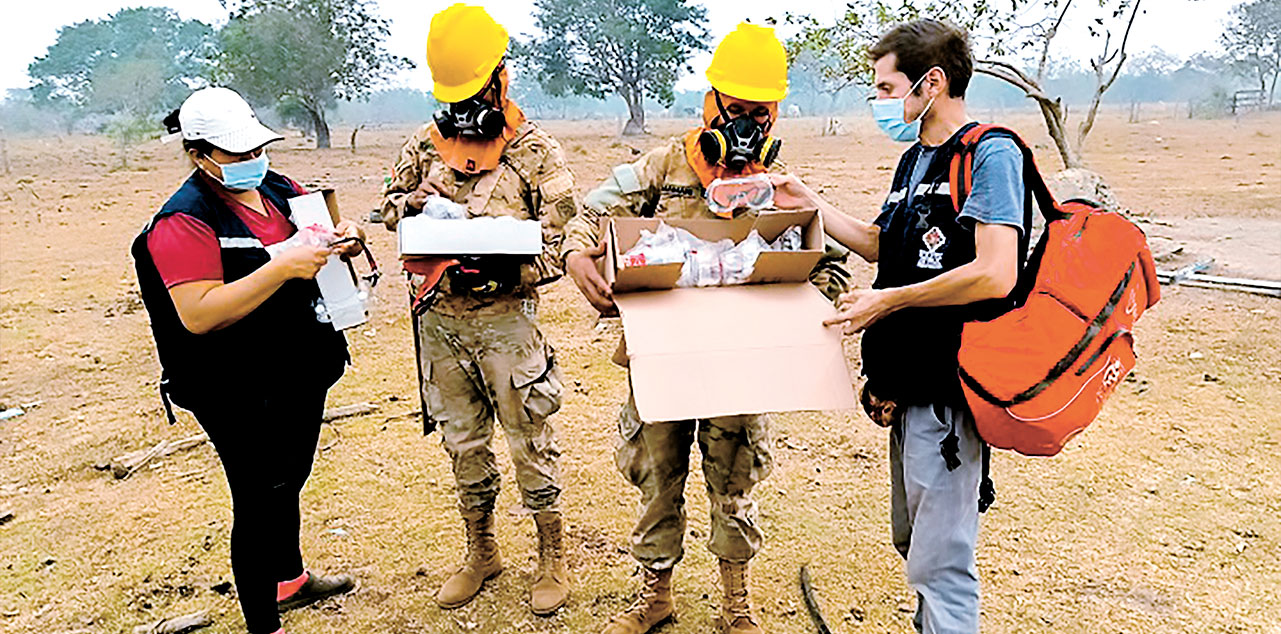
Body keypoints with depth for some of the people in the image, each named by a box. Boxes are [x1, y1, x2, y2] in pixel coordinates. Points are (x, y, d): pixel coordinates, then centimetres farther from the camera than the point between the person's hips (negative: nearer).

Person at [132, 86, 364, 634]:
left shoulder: (278, 189, 4)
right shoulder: (183, 221, -18)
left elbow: (325, 230, 18)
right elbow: (198, 315, -27)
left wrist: (345, 237, -7)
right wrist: (282, 267, -32)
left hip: (301, 372, 8)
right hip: (241, 393, -8)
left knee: (289, 481, 25)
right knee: (258, 501, 3)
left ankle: (289, 579, 48)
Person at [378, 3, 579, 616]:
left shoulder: (537, 151, -4)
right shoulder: (424, 144, 8)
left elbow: (558, 243, -7)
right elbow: (389, 208, 18)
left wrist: (508, 266, -25)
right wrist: (416, 198, -6)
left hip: (505, 317, -4)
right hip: (438, 318, 4)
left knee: (529, 442, 4)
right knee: (463, 443, 15)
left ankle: (552, 558, 23)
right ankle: (481, 553, 33)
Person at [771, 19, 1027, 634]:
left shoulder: (990, 152, -14)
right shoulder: (914, 158, 14)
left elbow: (994, 276, -24)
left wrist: (888, 301, -16)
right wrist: (811, 204, 16)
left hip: (947, 387, -9)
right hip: (906, 381, 9)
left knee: (939, 561, -1)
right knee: (911, 540, 22)